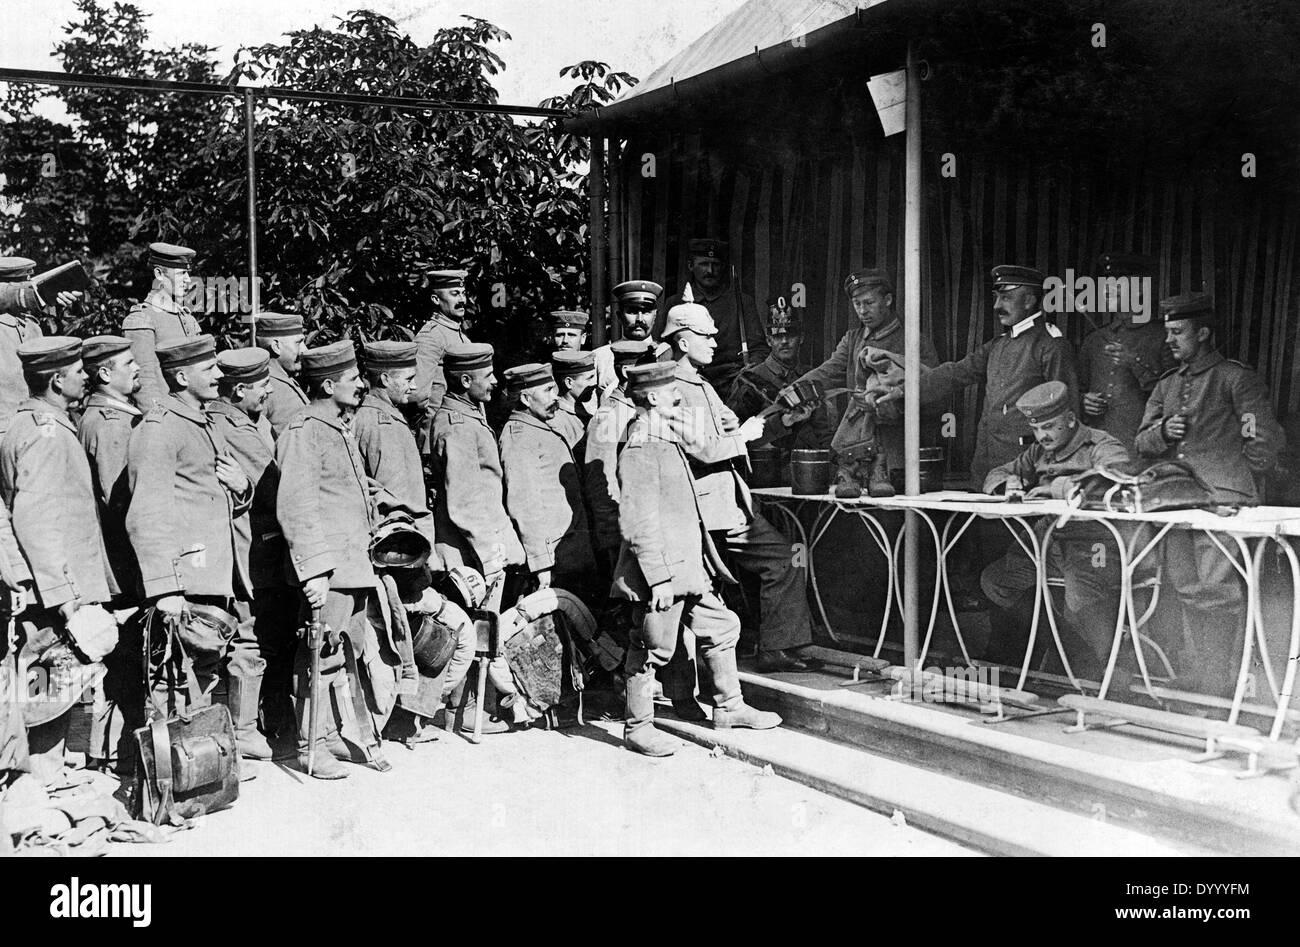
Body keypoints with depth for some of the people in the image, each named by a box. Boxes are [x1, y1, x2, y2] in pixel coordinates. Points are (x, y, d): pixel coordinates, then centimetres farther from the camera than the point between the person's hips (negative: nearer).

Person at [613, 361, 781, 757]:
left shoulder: (668, 441, 14)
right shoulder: (640, 450, -18)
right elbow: (637, 524, -22)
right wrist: (658, 577, -23)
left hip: (689, 567, 10)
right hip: (661, 571, -10)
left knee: (721, 627, 15)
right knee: (652, 648, 1)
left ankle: (729, 707, 28)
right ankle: (637, 726, 15)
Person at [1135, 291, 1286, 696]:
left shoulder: (1236, 378, 1)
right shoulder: (1167, 384, 19)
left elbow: (1266, 440, -1)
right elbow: (1142, 443, 17)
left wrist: (1236, 482, 3)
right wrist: (1163, 431, -4)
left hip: (1222, 500, -6)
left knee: (1217, 588, -10)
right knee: (1186, 588, 6)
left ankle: (1222, 684, -4)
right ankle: (1195, 676, 16)